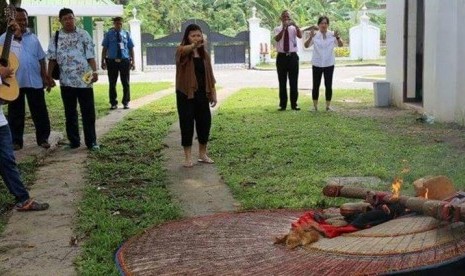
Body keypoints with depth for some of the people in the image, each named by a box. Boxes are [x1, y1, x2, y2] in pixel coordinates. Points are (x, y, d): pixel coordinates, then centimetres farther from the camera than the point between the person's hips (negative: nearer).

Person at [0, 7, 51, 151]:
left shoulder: (33, 38, 10)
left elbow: (41, 58, 12)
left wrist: (45, 76, 7)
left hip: (35, 81, 2)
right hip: (15, 82, -2)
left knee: (40, 112, 5)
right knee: (15, 113, 7)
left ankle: (43, 138, 15)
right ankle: (16, 140, 16)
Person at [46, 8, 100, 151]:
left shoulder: (84, 34, 1)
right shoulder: (56, 37, 6)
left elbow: (91, 56, 0)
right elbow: (52, 58, 8)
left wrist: (95, 71, -12)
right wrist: (49, 76, 3)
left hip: (84, 80, -2)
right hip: (66, 81, 2)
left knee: (88, 112, 1)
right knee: (70, 113, 9)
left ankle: (91, 141, 8)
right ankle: (74, 141, 19)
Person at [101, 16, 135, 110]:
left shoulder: (126, 34, 9)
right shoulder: (109, 34, 6)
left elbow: (131, 48, 8)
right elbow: (104, 48, 4)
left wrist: (132, 61, 1)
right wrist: (103, 61, -3)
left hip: (124, 61, 1)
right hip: (112, 61, -1)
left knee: (125, 83, 5)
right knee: (112, 83, 4)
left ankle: (126, 102, 16)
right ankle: (113, 103, 13)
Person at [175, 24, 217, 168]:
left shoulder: (204, 54, 10)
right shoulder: (182, 51, -7)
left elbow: (209, 75, 13)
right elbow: (182, 51, -34)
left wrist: (213, 93, 8)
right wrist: (194, 45, -55)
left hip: (202, 94, 5)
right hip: (185, 94, -5)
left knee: (205, 122, 8)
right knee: (187, 124, 0)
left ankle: (203, 154, 25)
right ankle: (188, 157, 10)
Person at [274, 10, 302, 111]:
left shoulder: (293, 28, 5)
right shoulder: (278, 29, 3)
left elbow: (300, 36, -16)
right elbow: (277, 38, -18)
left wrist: (295, 25, -30)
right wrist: (284, 28, -30)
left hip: (293, 57, 1)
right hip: (281, 57, 0)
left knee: (293, 81, 4)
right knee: (282, 82, 5)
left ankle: (294, 104, 12)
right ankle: (283, 104, 12)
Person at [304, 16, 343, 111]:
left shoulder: (332, 34, -1)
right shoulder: (315, 35, -3)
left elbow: (340, 45, -12)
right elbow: (306, 45, -14)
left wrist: (337, 37, -32)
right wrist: (310, 37, -32)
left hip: (329, 64, 1)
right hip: (317, 64, -1)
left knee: (328, 85, 3)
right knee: (316, 85, 3)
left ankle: (328, 105, 13)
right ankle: (315, 105, 12)